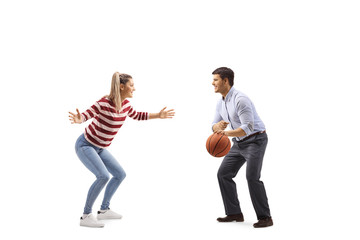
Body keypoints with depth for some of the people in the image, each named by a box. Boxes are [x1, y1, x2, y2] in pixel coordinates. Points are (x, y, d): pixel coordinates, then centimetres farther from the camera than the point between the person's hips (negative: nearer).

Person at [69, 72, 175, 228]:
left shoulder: (125, 104, -1)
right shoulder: (104, 103, -24)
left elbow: (136, 116, 17)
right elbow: (85, 115, -24)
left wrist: (158, 115, 16)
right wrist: (78, 119, -48)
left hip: (100, 148, 9)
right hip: (85, 145, -9)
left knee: (120, 174, 10)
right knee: (103, 176, -25)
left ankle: (104, 210, 22)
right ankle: (86, 216, -13)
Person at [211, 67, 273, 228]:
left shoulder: (240, 99, -24)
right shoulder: (221, 103, 5)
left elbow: (248, 128, -29)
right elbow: (215, 127, 7)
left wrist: (227, 133, -41)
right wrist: (218, 126, -18)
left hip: (255, 140, -9)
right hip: (239, 143, 9)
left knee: (252, 177, -21)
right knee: (223, 174, 2)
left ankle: (265, 217, -9)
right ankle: (234, 213, 8)